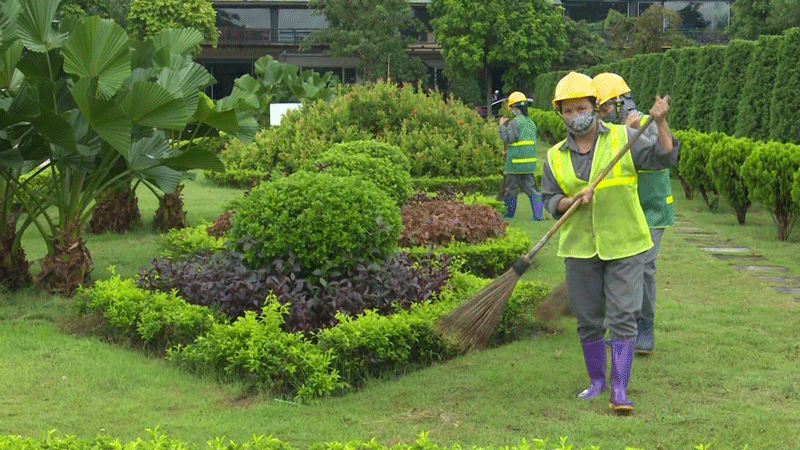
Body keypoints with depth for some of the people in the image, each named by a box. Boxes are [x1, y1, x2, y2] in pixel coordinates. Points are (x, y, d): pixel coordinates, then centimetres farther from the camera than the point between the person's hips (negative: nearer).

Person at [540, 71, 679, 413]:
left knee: (622, 317, -7)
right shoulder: (555, 157, 7)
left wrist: (660, 124, -18)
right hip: (580, 248, 2)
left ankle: (619, 390, -5)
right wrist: (572, 201, -11)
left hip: (623, 244, -2)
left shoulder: (623, 138, 1)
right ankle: (597, 380, 27)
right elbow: (550, 201, 9)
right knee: (588, 319, 9)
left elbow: (663, 158, -3)